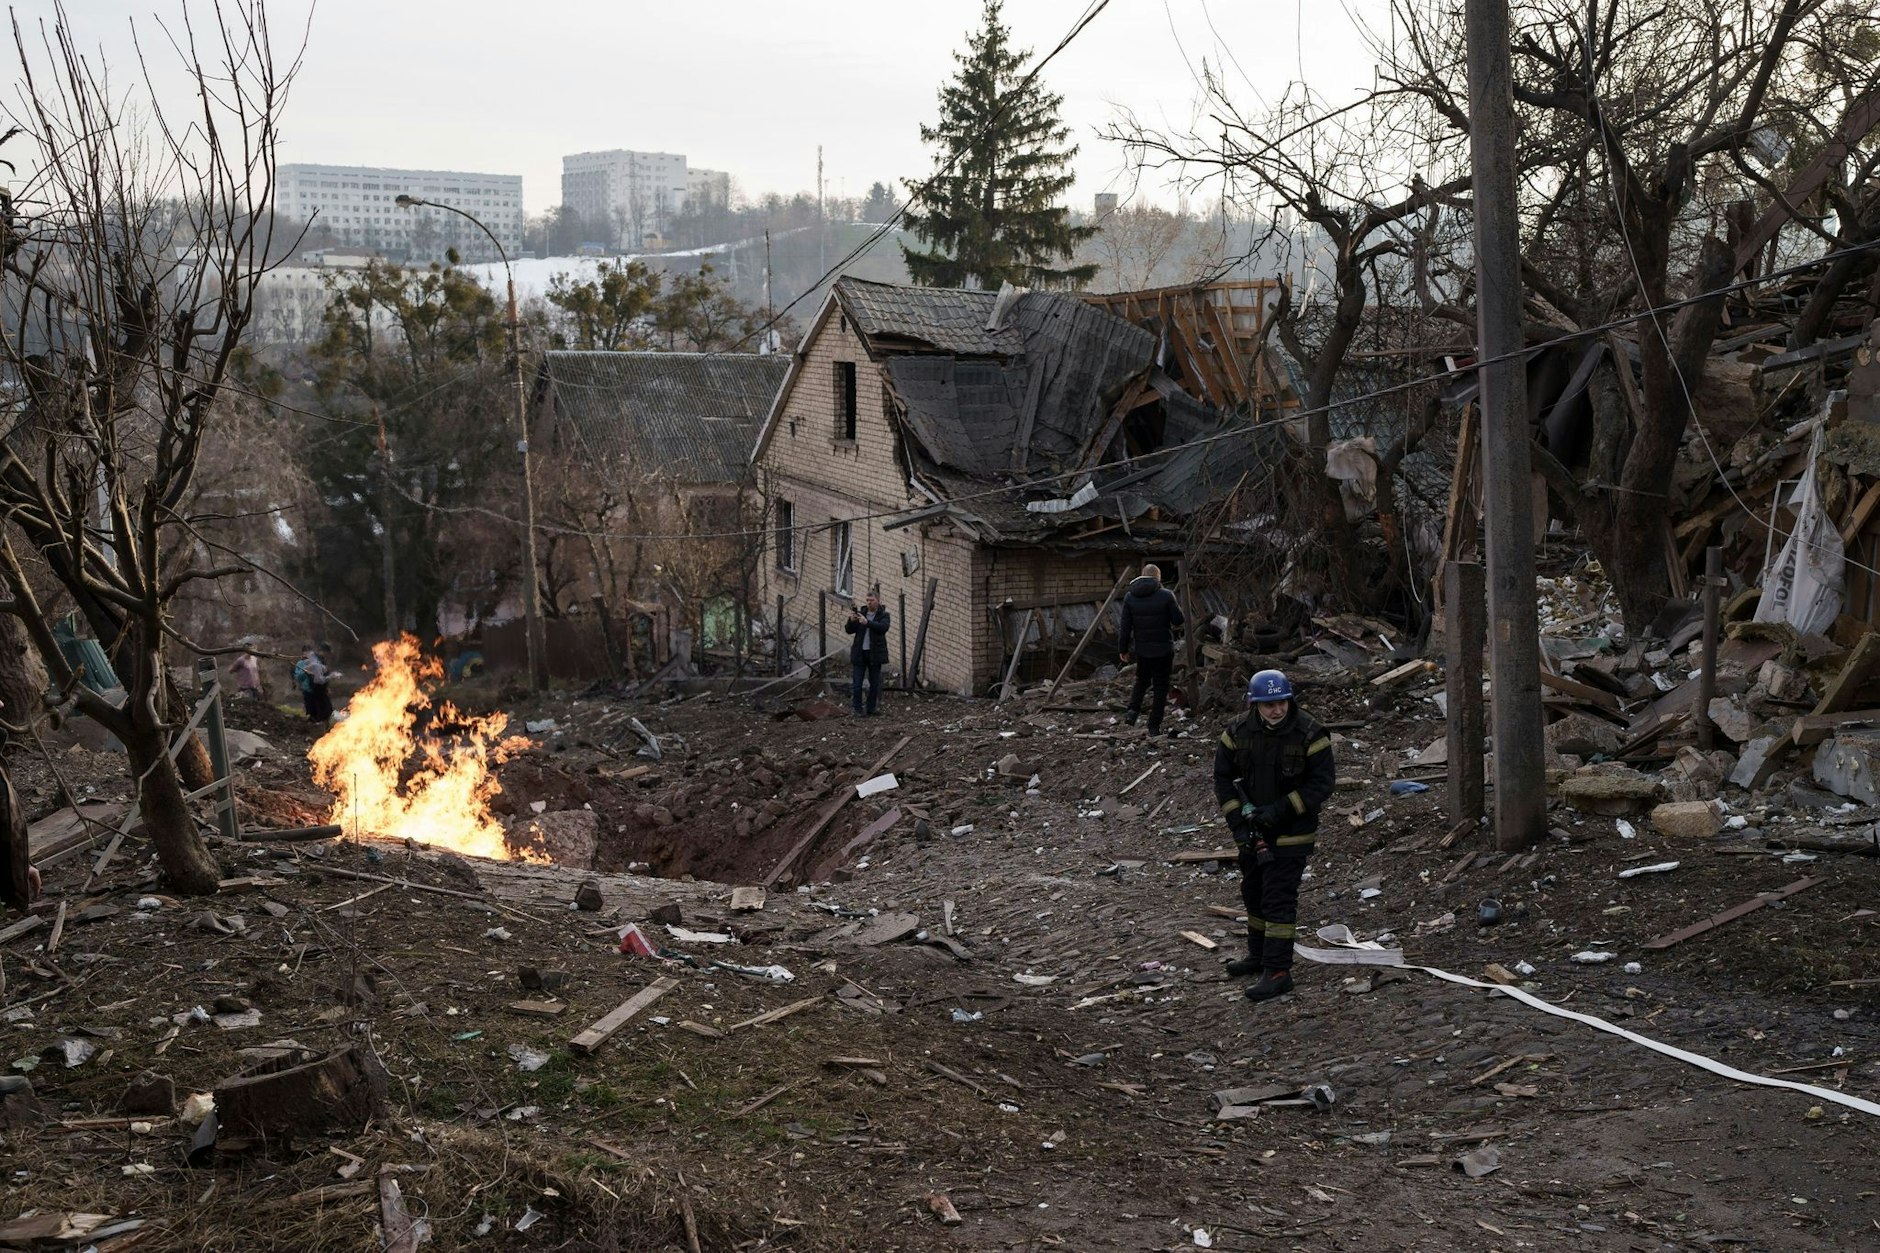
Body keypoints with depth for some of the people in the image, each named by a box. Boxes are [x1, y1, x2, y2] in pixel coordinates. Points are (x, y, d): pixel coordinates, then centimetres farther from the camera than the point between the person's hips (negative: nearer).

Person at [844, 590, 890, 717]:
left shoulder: (883, 615, -2)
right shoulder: (860, 612, 3)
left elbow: (883, 628, -23)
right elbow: (849, 630, -1)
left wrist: (867, 622, -35)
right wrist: (852, 620, -22)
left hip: (875, 653, -1)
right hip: (860, 653, 1)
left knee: (874, 683, 8)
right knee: (857, 683, -2)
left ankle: (871, 708, 19)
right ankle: (858, 710, 6)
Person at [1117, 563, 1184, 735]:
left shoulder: (1130, 597, -3)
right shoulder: (1166, 595, -13)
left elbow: (1125, 626, -2)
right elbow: (1178, 620, -8)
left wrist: (1123, 649, 7)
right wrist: (1177, 609, 14)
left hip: (1141, 649, 3)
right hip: (1163, 650, -3)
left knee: (1142, 681, 24)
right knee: (1161, 686, 7)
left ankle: (1133, 710, 3)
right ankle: (1154, 726, 7)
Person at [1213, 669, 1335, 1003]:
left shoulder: (1309, 735, -16)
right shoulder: (1238, 733, -5)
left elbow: (1322, 783, -15)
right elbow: (1223, 778, 3)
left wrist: (1279, 810, -21)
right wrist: (1238, 820, -8)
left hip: (1291, 834, -5)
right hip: (1251, 832, 5)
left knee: (1279, 900, -8)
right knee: (1254, 895, 20)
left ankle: (1278, 971, -2)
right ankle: (1258, 955, 39)